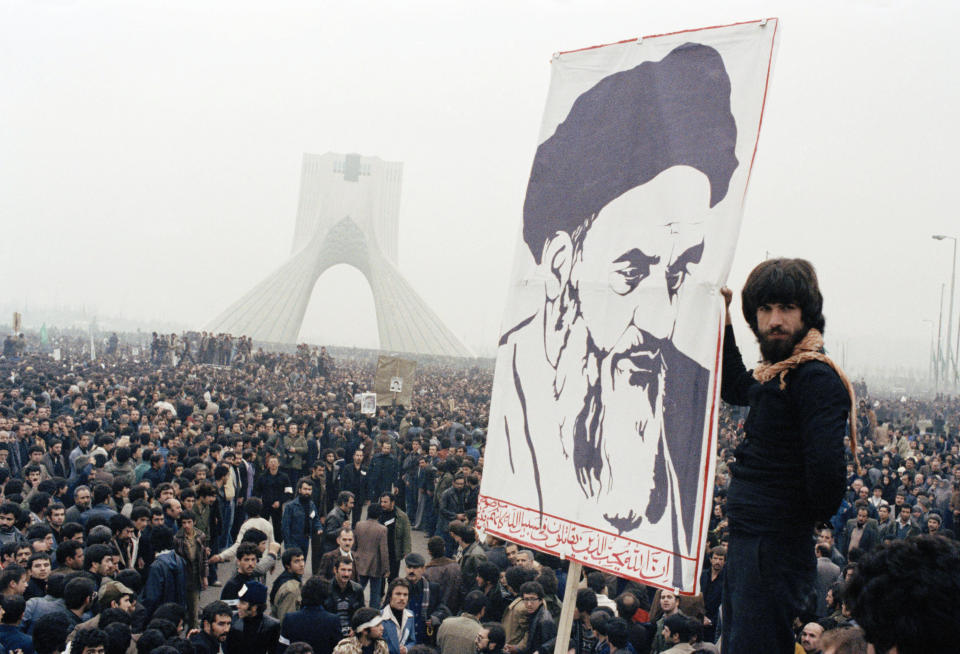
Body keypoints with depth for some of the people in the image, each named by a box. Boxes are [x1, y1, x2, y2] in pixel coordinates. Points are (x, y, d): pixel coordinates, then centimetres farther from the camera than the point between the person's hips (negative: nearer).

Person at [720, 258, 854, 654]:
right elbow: (734, 388, 33)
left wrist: (819, 516, -10)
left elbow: (826, 466, -29)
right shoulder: (777, 373, 12)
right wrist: (722, 319, 25)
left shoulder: (817, 378, -19)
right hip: (747, 542, 10)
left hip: (774, 548, -10)